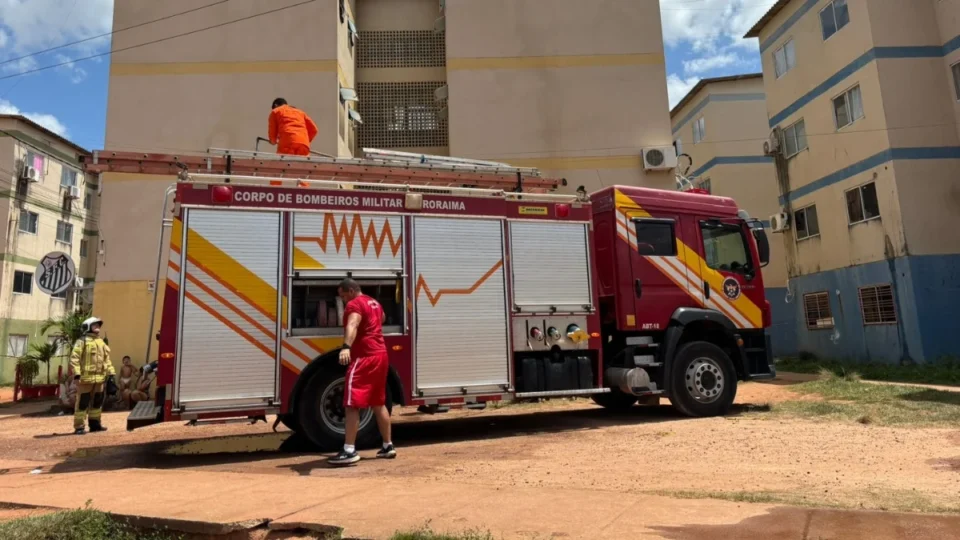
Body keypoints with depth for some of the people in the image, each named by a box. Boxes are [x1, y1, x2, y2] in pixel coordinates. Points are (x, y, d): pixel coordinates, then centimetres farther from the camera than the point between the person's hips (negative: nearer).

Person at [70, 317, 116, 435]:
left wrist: (111, 372, 12)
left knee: (97, 401, 13)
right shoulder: (82, 341, -5)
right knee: (82, 402, -4)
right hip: (86, 377, -7)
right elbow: (74, 358, -13)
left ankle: (95, 424, 22)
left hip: (99, 378, 7)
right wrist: (77, 373, -21)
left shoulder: (101, 342, 17)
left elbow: (106, 359, 19)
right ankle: (79, 427, 2)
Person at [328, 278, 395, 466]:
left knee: (352, 404, -7)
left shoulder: (354, 304, -9)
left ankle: (349, 451, -9)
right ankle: (388, 446, 22)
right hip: (380, 355, 9)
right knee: (379, 403, 17)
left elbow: (352, 325, -31)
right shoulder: (374, 303, 19)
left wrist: (346, 347, -47)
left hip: (364, 357, -9)